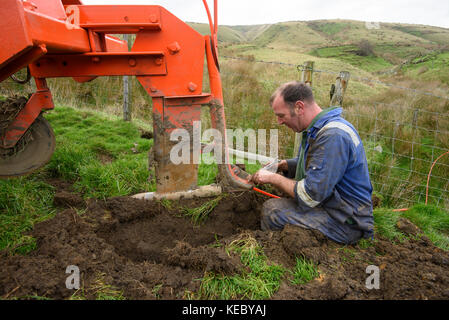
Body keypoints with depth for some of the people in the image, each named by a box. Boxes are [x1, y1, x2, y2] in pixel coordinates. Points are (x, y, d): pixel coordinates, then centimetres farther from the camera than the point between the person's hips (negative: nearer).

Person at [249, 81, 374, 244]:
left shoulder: (333, 136, -26)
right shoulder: (315, 129, 6)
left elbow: (310, 196, -27)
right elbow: (307, 164, 21)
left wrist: (273, 178, -14)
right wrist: (280, 165, 3)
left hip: (346, 222, -10)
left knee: (271, 209, -18)